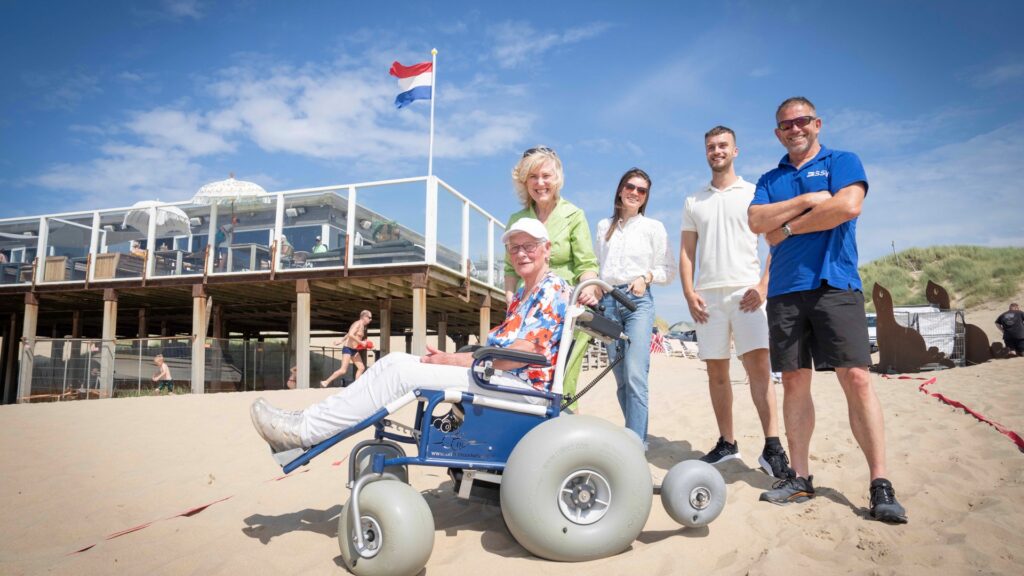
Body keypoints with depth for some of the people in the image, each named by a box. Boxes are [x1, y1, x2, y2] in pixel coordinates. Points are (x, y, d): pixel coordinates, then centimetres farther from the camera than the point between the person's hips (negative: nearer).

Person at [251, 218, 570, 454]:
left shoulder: (553, 289, -6)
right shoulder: (521, 296, 24)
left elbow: (525, 353, -18)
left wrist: (453, 360, -15)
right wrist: (451, 356, 0)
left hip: (521, 386, -9)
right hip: (491, 376, 9)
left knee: (401, 372, -19)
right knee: (393, 361, -2)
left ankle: (304, 430, -13)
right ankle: (308, 421, -4)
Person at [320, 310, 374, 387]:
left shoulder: (362, 326, 13)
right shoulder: (358, 324, -15)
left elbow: (348, 334, 22)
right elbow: (350, 335, -29)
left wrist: (341, 341, 27)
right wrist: (360, 342, -24)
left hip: (354, 350, 9)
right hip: (348, 349, -9)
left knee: (361, 367, 2)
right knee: (343, 370, -11)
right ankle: (325, 382, -2)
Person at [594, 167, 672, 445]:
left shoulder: (654, 227, 8)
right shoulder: (604, 226, 17)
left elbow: (667, 271, 6)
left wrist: (646, 276, -12)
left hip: (639, 300, -3)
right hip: (608, 301, 4)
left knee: (635, 375, -15)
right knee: (620, 378, 5)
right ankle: (638, 434, 17)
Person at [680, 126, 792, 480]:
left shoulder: (754, 194, 10)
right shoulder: (694, 202, 18)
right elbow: (686, 253, 14)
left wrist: (763, 285, -8)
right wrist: (689, 293, 0)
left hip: (746, 291, -3)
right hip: (708, 295, 3)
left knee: (758, 364, -14)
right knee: (716, 371, 5)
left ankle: (772, 447, -11)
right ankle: (727, 442, 14)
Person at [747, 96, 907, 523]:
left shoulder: (842, 162, 9)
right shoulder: (770, 180, 19)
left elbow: (848, 205, -11)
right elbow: (756, 221, 1)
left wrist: (786, 227, -4)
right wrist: (806, 201, -8)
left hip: (835, 285, -3)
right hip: (784, 292, 4)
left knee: (857, 379, -9)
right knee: (794, 383, 5)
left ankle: (880, 485, -3)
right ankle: (800, 478, 13)